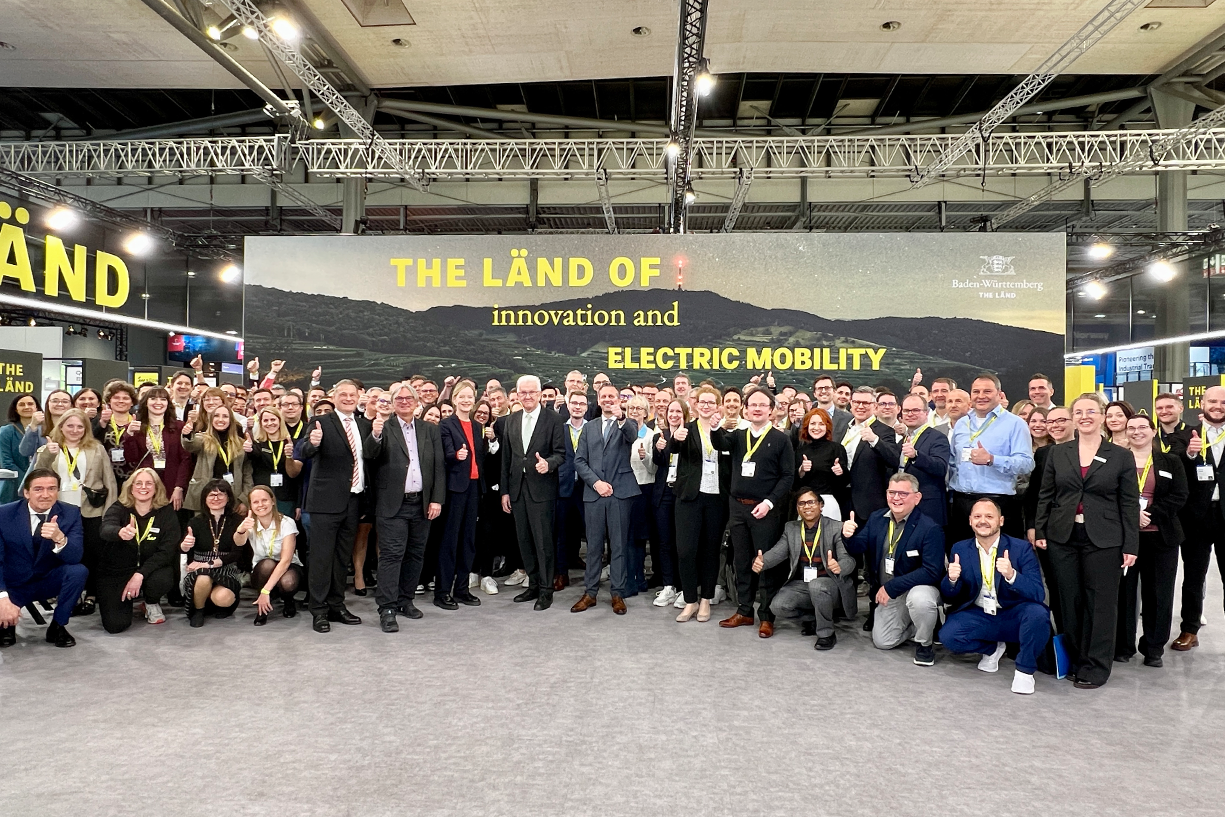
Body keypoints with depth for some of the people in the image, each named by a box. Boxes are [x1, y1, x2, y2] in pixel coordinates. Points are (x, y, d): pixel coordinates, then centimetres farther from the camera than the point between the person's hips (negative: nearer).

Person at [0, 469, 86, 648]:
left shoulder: (70, 513, -12)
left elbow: (75, 558, -21)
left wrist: (60, 538, -43)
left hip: (48, 581, 1)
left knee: (78, 571, -30)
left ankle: (57, 626, -7)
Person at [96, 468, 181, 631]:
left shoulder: (166, 512, -7)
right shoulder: (118, 508, -7)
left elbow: (167, 550, -13)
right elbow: (105, 530, -30)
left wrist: (140, 574, -26)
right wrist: (120, 532, -55)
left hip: (149, 568, 0)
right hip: (115, 572, 0)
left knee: (162, 580, -35)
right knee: (115, 624, -16)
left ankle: (152, 604, 4)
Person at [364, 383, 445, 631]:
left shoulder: (430, 430, 10)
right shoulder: (384, 427, 1)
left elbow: (439, 467, 7)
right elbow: (369, 455, -13)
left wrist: (437, 499, -1)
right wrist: (375, 435, -33)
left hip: (422, 503, 4)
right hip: (393, 504, -4)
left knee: (415, 554, 11)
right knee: (391, 555, -6)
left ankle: (405, 600, 25)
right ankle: (387, 609, -3)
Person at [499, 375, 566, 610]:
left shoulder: (553, 419, -2)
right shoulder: (510, 421, 11)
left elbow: (560, 452, -4)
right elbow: (506, 458, 11)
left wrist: (549, 463, -25)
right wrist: (504, 490, 8)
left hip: (541, 488, -5)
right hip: (517, 488, 5)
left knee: (543, 540, -3)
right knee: (524, 540, 11)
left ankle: (546, 590, 8)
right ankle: (533, 585, 23)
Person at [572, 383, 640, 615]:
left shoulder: (627, 424, 5)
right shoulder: (589, 427, 14)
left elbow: (632, 437, -20)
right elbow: (579, 460, 7)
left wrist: (621, 417, -40)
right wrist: (596, 482, -7)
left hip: (620, 492, -2)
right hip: (593, 492, 3)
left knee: (618, 546, 3)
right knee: (593, 546, 8)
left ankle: (618, 594, 11)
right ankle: (590, 592, 16)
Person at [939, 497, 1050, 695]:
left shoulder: (1021, 548, -8)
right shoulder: (960, 549, -1)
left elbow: (1038, 594, -18)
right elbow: (949, 597, 0)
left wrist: (1012, 575, -37)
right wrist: (952, 579, -24)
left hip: (1013, 617, -2)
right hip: (977, 616, 2)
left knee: (1038, 613, -33)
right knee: (948, 636, -24)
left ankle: (1024, 670, -8)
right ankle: (993, 648, 9)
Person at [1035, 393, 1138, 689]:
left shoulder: (1121, 456, 1)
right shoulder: (1058, 453, 6)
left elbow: (1130, 504, 0)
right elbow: (1045, 495, 8)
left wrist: (1130, 546, -4)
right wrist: (1040, 531, 2)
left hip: (1103, 541, -2)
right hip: (1063, 539, 2)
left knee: (1100, 604, 3)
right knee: (1069, 602, 8)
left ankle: (1095, 667, 14)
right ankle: (1074, 661, 22)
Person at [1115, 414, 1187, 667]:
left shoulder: (1171, 462, 8)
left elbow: (1179, 496, -2)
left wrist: (1150, 515, -13)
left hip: (1161, 537, 1)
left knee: (1158, 594, 5)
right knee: (1124, 592, 2)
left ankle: (1154, 649, 16)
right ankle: (1123, 647, 12)